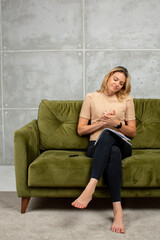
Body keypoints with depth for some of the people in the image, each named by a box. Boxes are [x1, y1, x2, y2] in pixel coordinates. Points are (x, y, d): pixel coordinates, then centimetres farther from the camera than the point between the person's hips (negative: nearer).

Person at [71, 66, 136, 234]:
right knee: (113, 153, -39)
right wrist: (101, 122, -6)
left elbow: (132, 132, 12)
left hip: (121, 145, 1)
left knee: (107, 135, -37)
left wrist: (116, 123, -6)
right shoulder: (91, 97, 13)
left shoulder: (127, 100, 15)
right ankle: (117, 209, -45)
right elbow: (81, 130, 8)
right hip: (96, 146, 0)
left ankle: (90, 188, -49)